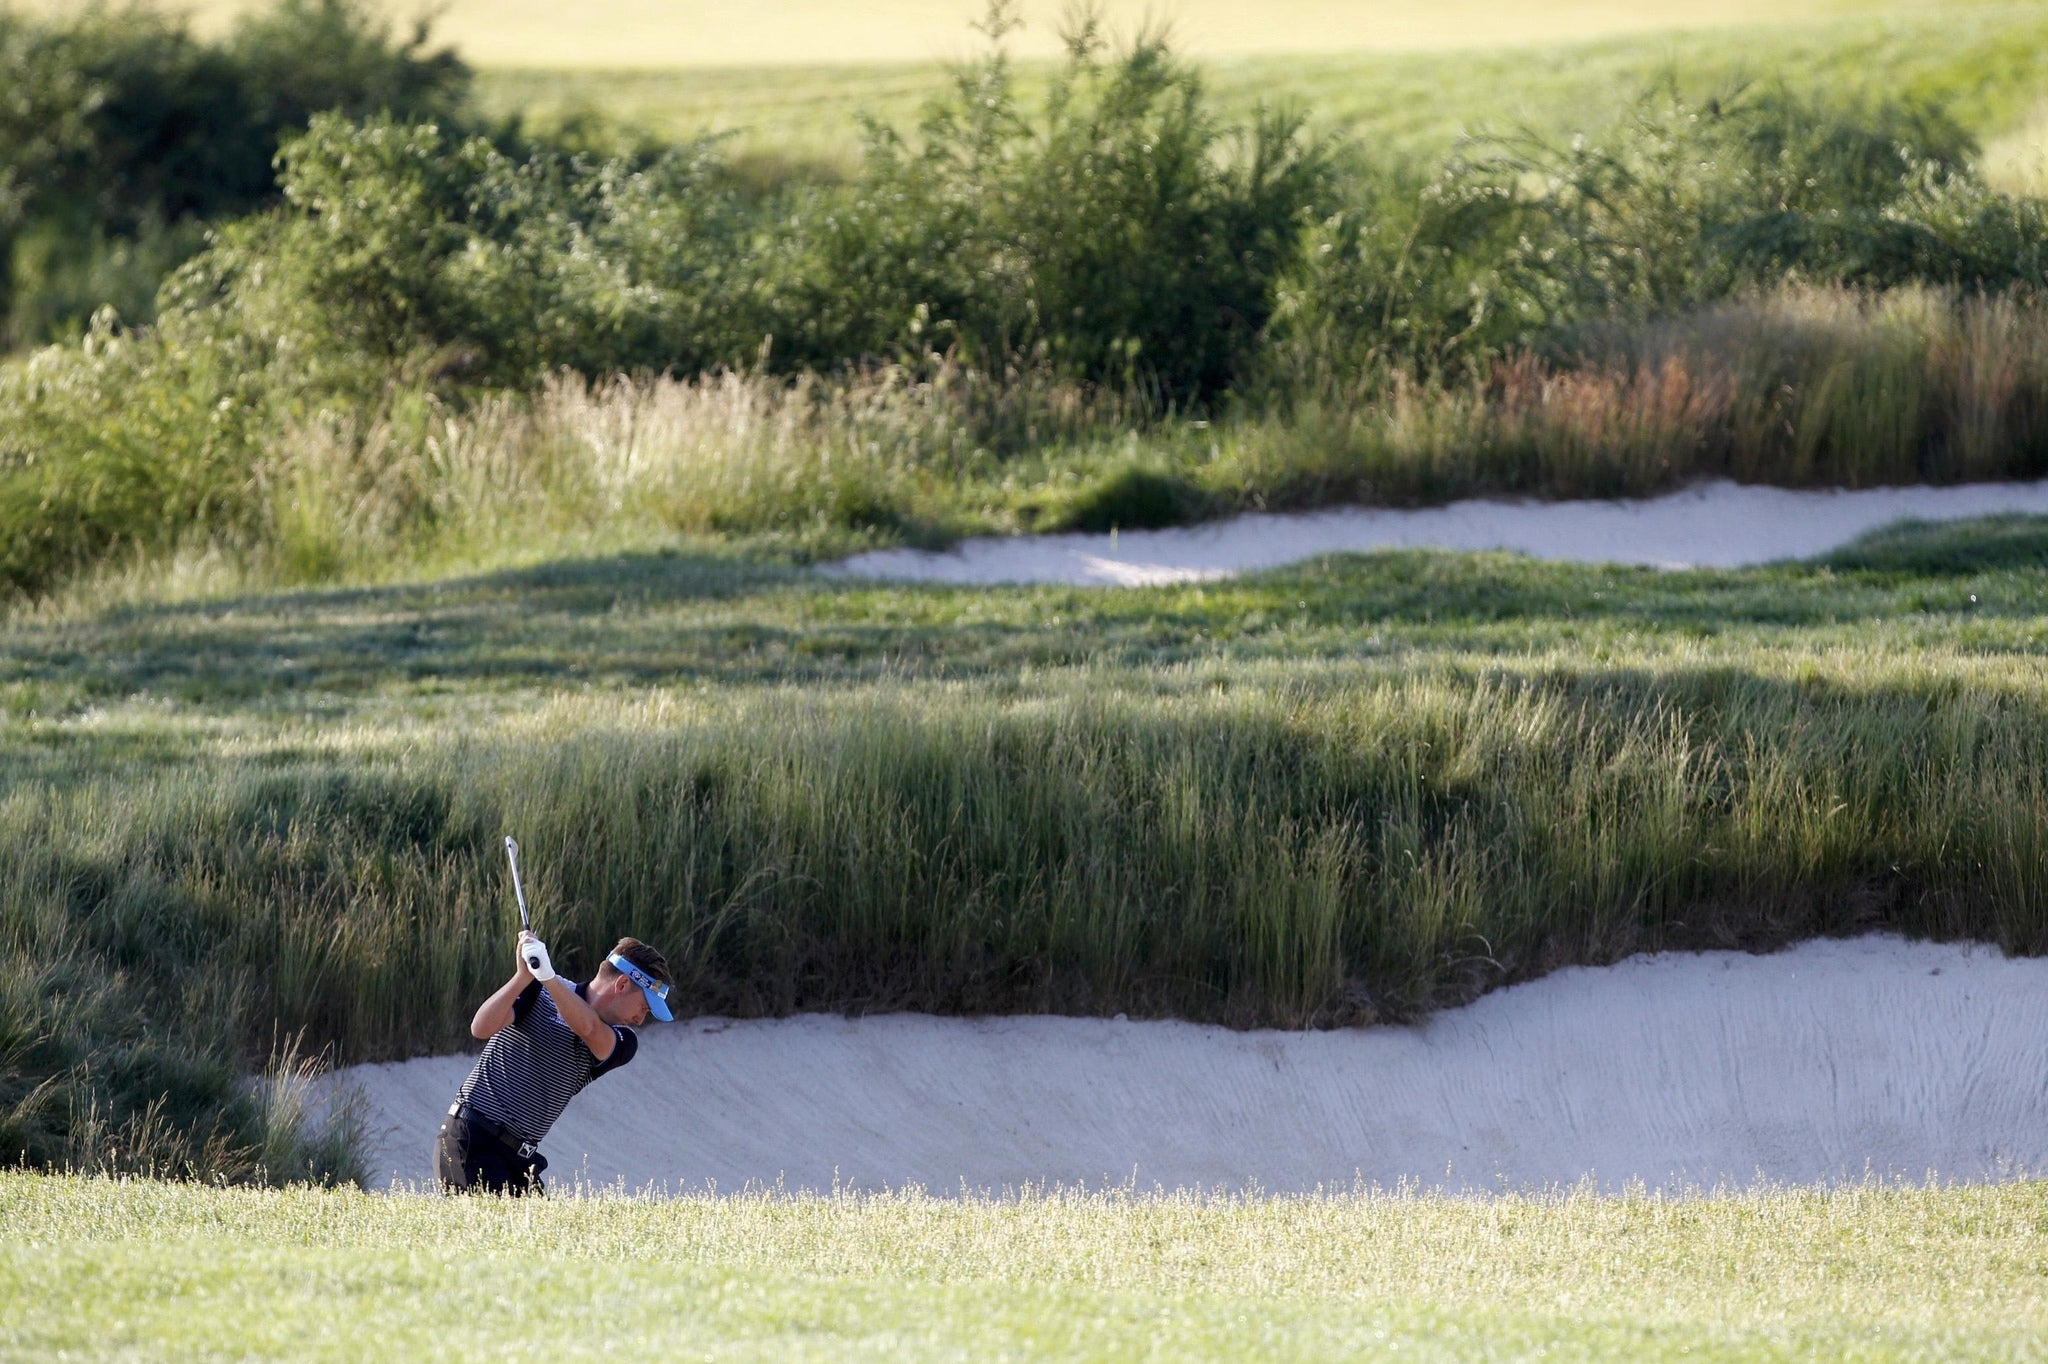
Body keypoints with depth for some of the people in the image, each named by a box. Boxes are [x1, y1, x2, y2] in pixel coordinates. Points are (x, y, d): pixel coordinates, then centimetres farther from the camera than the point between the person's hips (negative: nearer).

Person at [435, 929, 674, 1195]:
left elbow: (588, 1029, -18)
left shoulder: (623, 1041, 5)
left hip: (519, 1155, 6)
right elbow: (482, 1028, -17)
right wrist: (525, 975, -30)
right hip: (472, 1140, -6)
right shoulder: (539, 993, -3)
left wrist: (547, 975, -34)